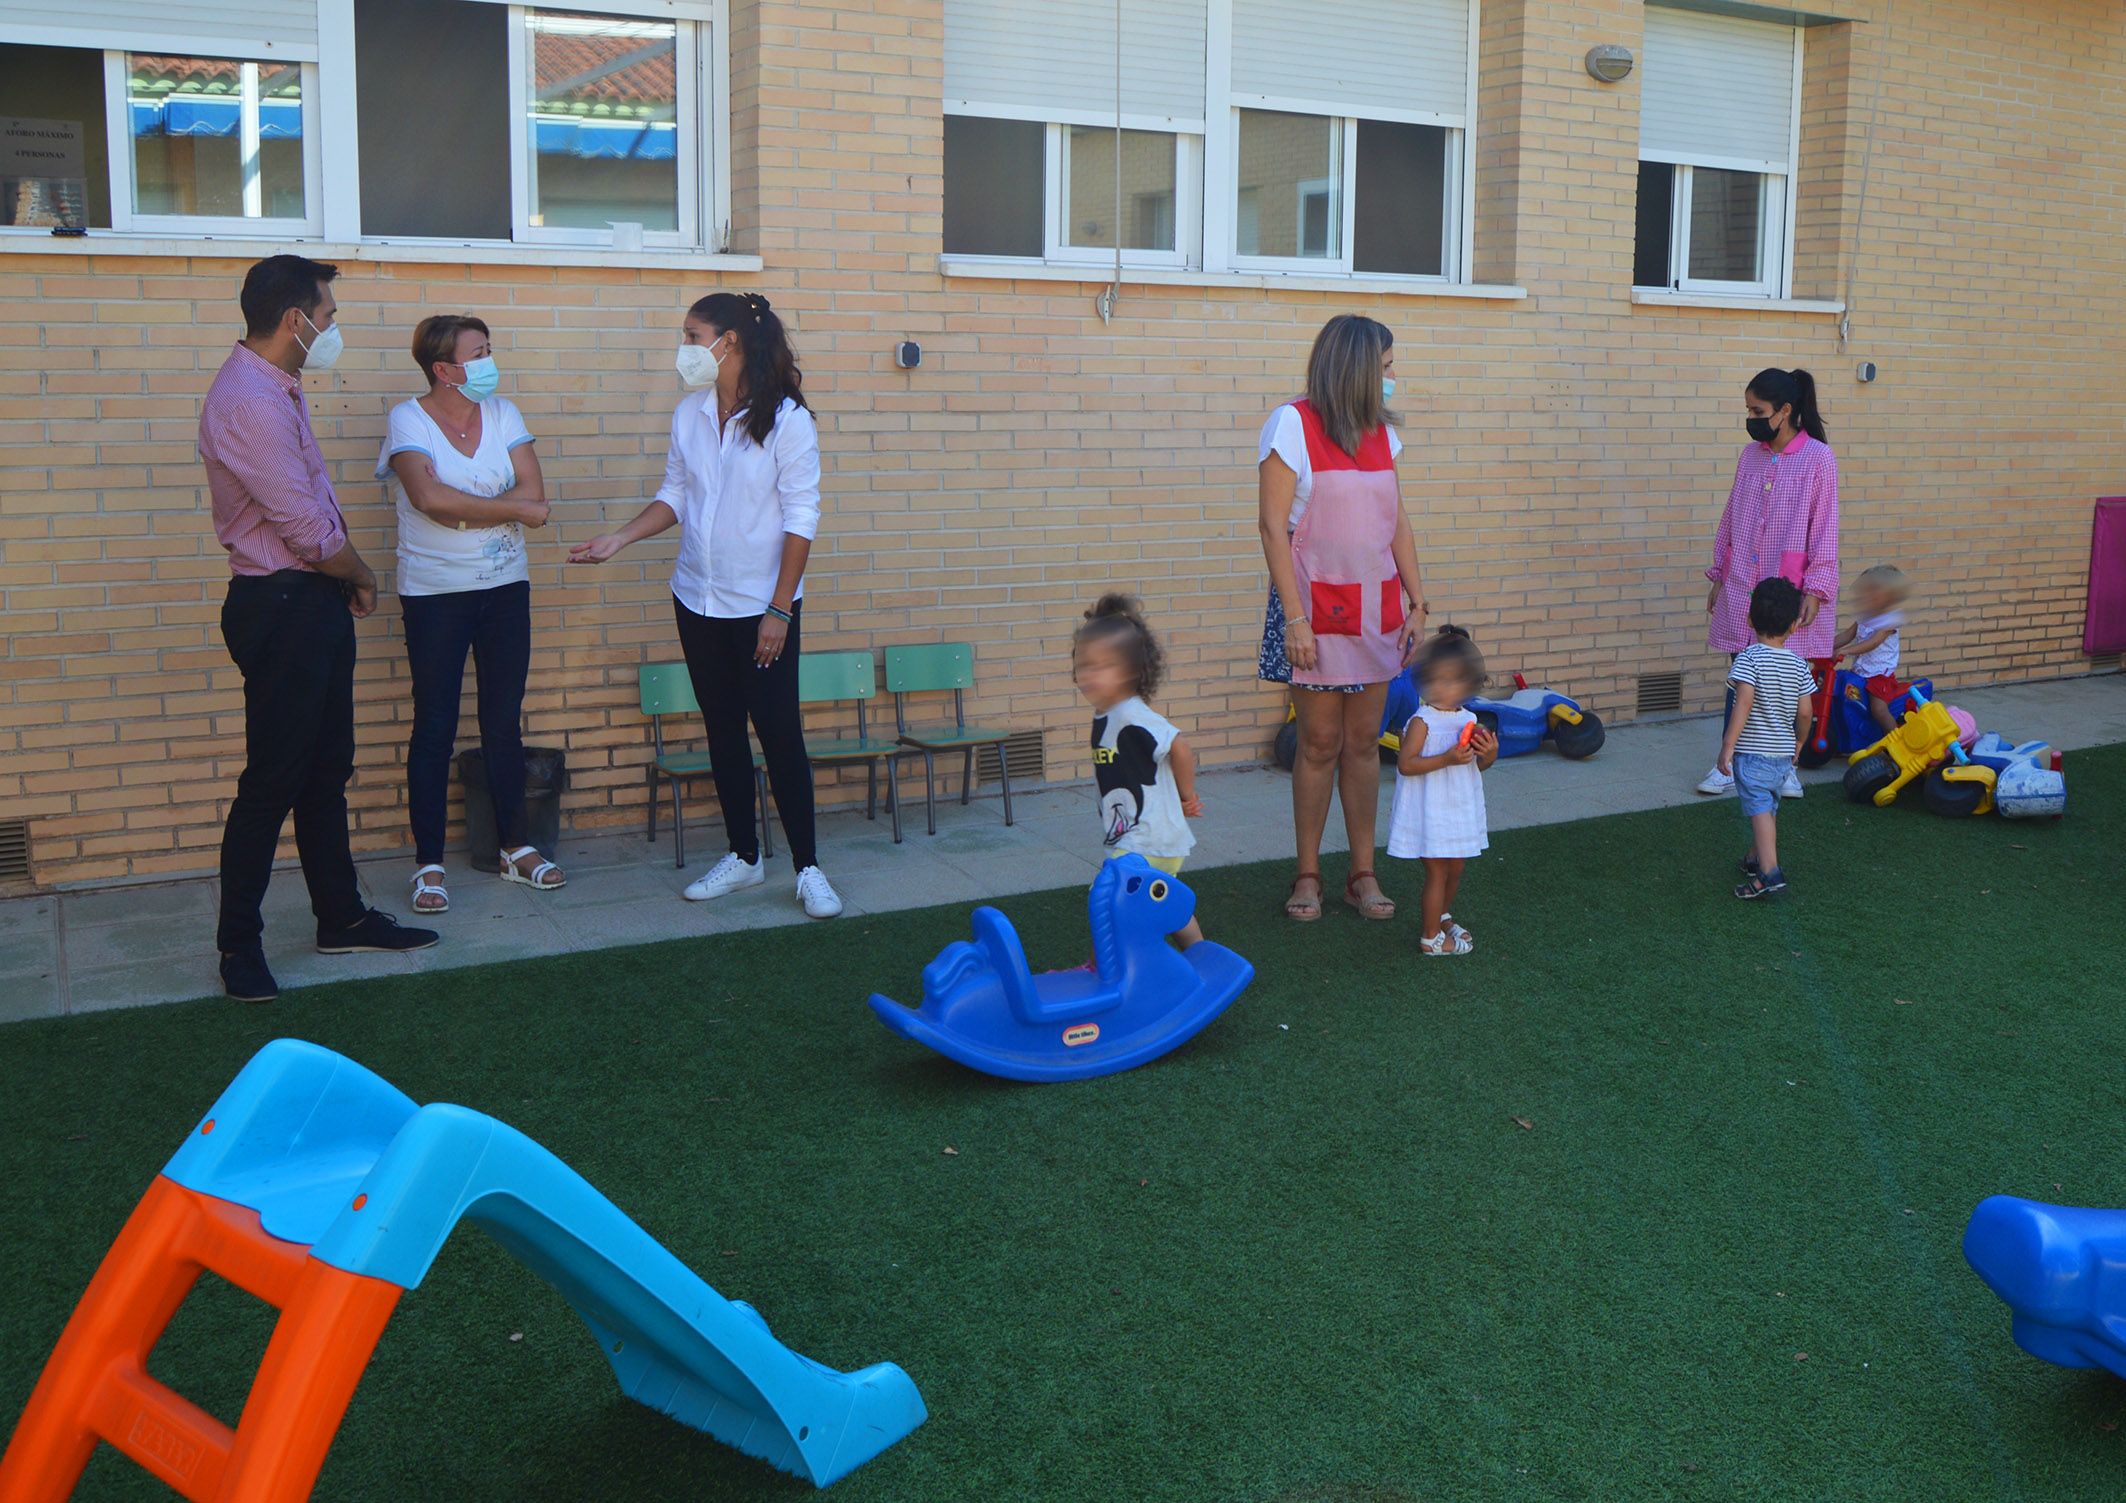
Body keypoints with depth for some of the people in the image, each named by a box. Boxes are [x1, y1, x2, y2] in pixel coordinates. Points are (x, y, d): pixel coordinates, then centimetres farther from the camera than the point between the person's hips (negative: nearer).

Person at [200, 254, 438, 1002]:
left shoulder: (278, 388, 13)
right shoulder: (248, 401, -20)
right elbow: (306, 528, -20)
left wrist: (346, 575, 4)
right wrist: (361, 576, -3)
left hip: (315, 598, 10)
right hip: (281, 608, -10)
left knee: (327, 770, 15)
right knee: (273, 780, -2)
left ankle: (342, 918, 26)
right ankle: (238, 943, 10)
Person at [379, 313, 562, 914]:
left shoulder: (503, 414, 5)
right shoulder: (407, 420, -8)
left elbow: (534, 491, -6)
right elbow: (430, 498, -25)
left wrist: (460, 506, -17)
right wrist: (513, 508, -15)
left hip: (506, 588, 4)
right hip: (435, 594, -4)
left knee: (505, 722, 10)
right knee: (435, 728, 0)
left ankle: (516, 847, 22)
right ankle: (428, 864, 8)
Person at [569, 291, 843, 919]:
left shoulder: (786, 419, -13)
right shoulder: (689, 415, 4)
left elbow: (801, 520, -13)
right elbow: (674, 496, 13)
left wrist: (779, 610, -15)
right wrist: (617, 539, -1)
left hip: (762, 605, -6)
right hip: (698, 601, 6)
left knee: (778, 731, -4)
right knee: (723, 730, 11)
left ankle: (808, 867, 6)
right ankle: (743, 856, 23)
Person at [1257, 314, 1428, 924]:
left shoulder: (1381, 433, 11)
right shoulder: (1292, 425, -8)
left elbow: (1397, 524, 14)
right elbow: (1273, 526, -11)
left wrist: (1416, 601, 8)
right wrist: (1295, 618, -16)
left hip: (1377, 608, 5)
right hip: (1318, 606, -5)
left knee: (1363, 742, 8)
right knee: (1320, 744, 1)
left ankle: (1363, 874, 17)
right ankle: (1307, 874, 14)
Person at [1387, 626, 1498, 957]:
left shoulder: (1469, 721, 5)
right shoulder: (1422, 722, -16)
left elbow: (1478, 766, 14)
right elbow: (1405, 764, -22)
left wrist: (1490, 753, -9)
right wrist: (1447, 759, -29)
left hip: (1460, 809, 7)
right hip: (1431, 812, -7)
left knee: (1456, 869, 18)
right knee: (1437, 871, -1)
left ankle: (1440, 915, 41)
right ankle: (1431, 937, 10)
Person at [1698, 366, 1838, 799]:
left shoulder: (1818, 458, -8)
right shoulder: (1751, 455, 6)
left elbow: (1824, 529, -8)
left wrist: (1815, 589, -12)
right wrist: (1719, 576, 12)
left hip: (1790, 589, -4)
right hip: (1742, 587, 4)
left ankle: (1786, 765, 21)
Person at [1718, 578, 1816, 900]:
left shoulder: (1748, 659, -13)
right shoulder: (1797, 664, 2)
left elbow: (1744, 703, -23)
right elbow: (1804, 711, 3)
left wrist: (1728, 745, -21)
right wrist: (1799, 742, 21)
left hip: (1752, 752, -6)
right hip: (1783, 753, 6)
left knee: (1760, 809, -10)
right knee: (1768, 807, 21)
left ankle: (1769, 874, -21)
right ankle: (1755, 859, 38)